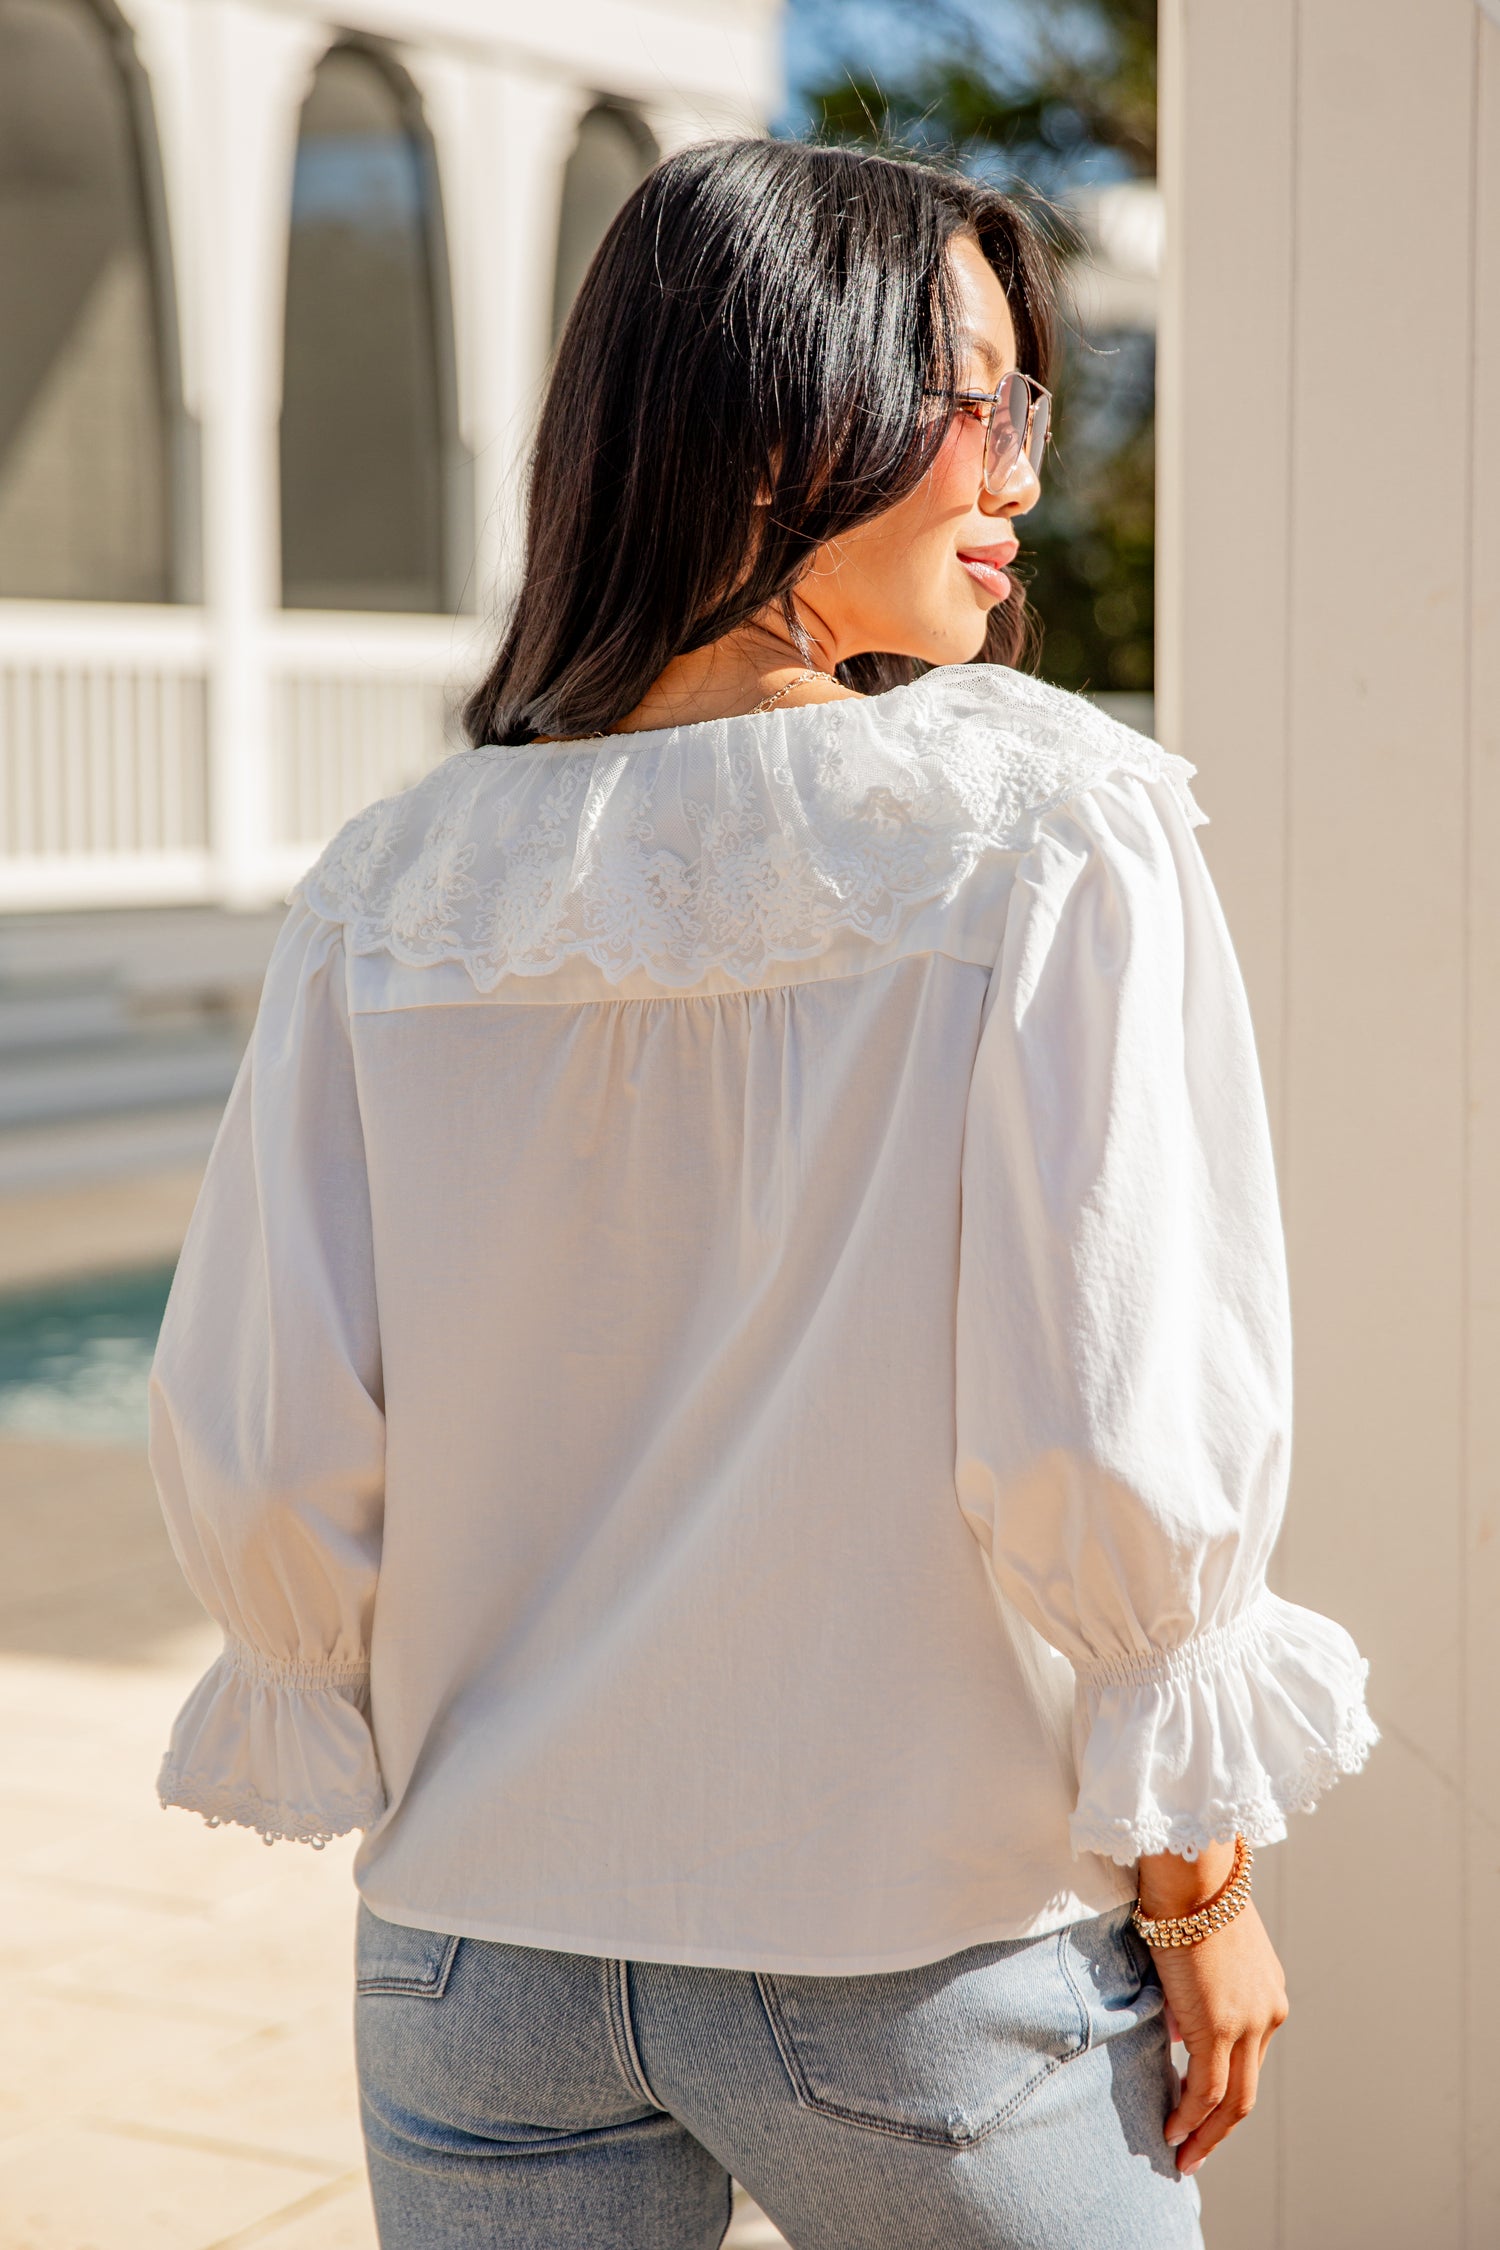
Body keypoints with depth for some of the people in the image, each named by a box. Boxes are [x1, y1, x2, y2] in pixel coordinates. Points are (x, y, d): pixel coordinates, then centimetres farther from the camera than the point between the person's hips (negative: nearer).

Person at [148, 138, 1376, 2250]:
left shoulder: (396, 890, -4)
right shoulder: (1053, 833, -15)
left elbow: (256, 1470, -4)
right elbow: (1116, 1439, -18)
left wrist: (429, 1789, 11)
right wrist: (1198, 1883, -5)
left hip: (483, 1975, 3)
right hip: (924, 1972, -3)